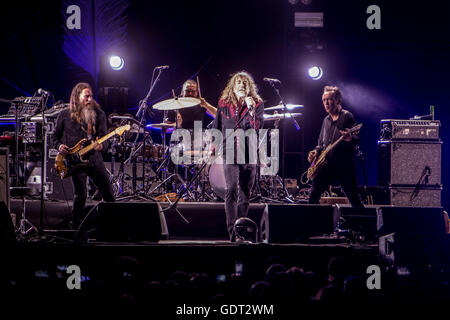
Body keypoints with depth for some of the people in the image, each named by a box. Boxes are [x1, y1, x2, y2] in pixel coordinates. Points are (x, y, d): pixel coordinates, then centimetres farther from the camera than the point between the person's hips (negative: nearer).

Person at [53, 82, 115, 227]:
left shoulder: (98, 114, 6)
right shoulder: (65, 115, 3)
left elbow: (103, 137, -1)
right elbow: (55, 136, 12)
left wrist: (100, 145, -23)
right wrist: (60, 146, -8)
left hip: (94, 158, 2)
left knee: (108, 193, 4)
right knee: (80, 194, -12)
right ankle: (77, 225, 5)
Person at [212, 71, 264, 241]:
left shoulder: (257, 104, 4)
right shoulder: (223, 104, 8)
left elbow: (258, 127, -10)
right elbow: (216, 127, 18)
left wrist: (251, 109, -21)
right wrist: (213, 147, 11)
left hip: (249, 154, 1)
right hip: (229, 152, -1)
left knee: (245, 193, 8)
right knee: (231, 190, -17)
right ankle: (232, 230, -20)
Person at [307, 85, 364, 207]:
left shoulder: (346, 116, -2)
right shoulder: (326, 120, 19)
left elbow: (357, 139, -13)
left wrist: (350, 138, -36)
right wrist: (316, 151, 7)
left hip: (344, 165, -6)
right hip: (326, 165, 6)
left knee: (355, 200, -7)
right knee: (313, 197, 1)